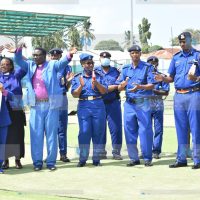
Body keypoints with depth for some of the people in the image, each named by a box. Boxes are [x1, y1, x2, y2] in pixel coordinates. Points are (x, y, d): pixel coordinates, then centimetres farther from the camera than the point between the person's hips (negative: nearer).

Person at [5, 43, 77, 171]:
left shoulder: (52, 65, 3)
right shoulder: (30, 65, 13)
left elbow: (62, 63, -13)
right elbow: (19, 61, 2)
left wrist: (69, 55, -35)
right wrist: (17, 51, -21)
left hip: (51, 104, -3)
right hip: (36, 105, 3)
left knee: (51, 133, 3)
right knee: (36, 134, 4)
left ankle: (51, 162, 10)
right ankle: (37, 162, 12)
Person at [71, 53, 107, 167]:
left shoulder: (98, 76, 11)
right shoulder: (77, 78, 10)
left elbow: (104, 91, 0)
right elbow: (75, 95, 2)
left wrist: (96, 83, -16)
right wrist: (81, 86, -15)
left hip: (98, 106, 1)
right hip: (84, 106, -1)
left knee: (98, 133, 2)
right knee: (84, 132, -7)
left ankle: (96, 159, 10)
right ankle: (83, 159, 0)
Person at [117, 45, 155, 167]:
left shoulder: (147, 67, 2)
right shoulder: (126, 69, 14)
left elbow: (151, 85, -7)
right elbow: (119, 88, 11)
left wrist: (140, 87, -25)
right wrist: (122, 84, -13)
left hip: (143, 103, -4)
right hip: (129, 103, 4)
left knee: (145, 130, -5)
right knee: (129, 131, 5)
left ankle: (147, 158, 3)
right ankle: (134, 158, 14)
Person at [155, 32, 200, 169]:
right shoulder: (176, 57, 15)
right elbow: (172, 78, 15)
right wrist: (163, 79, -5)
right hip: (179, 95, 5)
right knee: (181, 129, 8)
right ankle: (181, 159, 14)